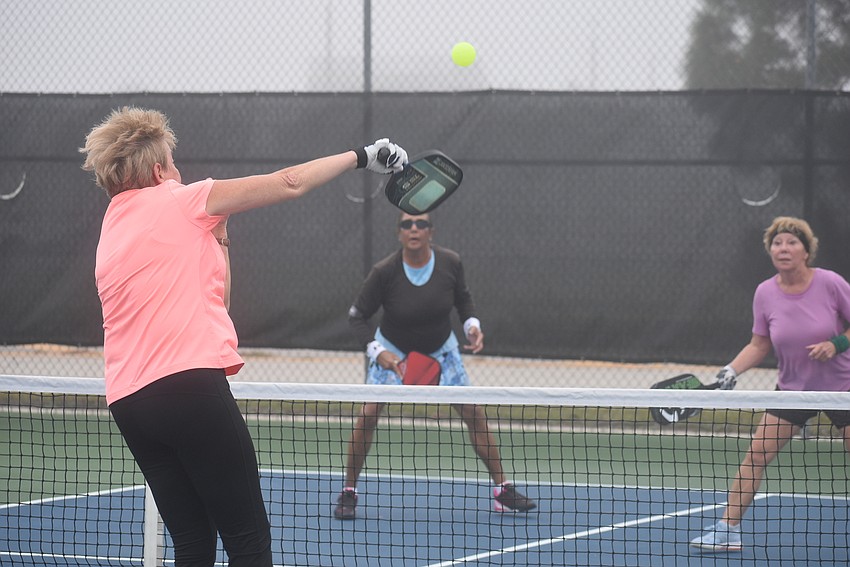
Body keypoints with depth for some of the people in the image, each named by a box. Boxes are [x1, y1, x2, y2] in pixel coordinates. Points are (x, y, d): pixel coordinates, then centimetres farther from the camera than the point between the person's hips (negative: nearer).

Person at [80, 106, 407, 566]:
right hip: (189, 381, -8)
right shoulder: (180, 201, 4)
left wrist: (217, 237, 21)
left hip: (129, 401, 8)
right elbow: (289, 183, 4)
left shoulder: (113, 230, 24)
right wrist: (360, 157, 13)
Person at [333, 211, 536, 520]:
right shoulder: (384, 272, -25)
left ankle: (502, 491, 7)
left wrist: (472, 324, -14)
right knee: (368, 414, -16)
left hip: (441, 349, 2)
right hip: (392, 350, -2)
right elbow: (358, 315, -15)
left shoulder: (450, 263, -18)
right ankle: (348, 493, -1)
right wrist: (377, 351, -27)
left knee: (474, 413, -3)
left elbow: (462, 297, 4)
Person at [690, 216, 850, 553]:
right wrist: (732, 371, -9)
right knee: (756, 454, -6)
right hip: (792, 387, 3)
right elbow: (759, 345, 4)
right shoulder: (765, 293, -6)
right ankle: (728, 530, 1)